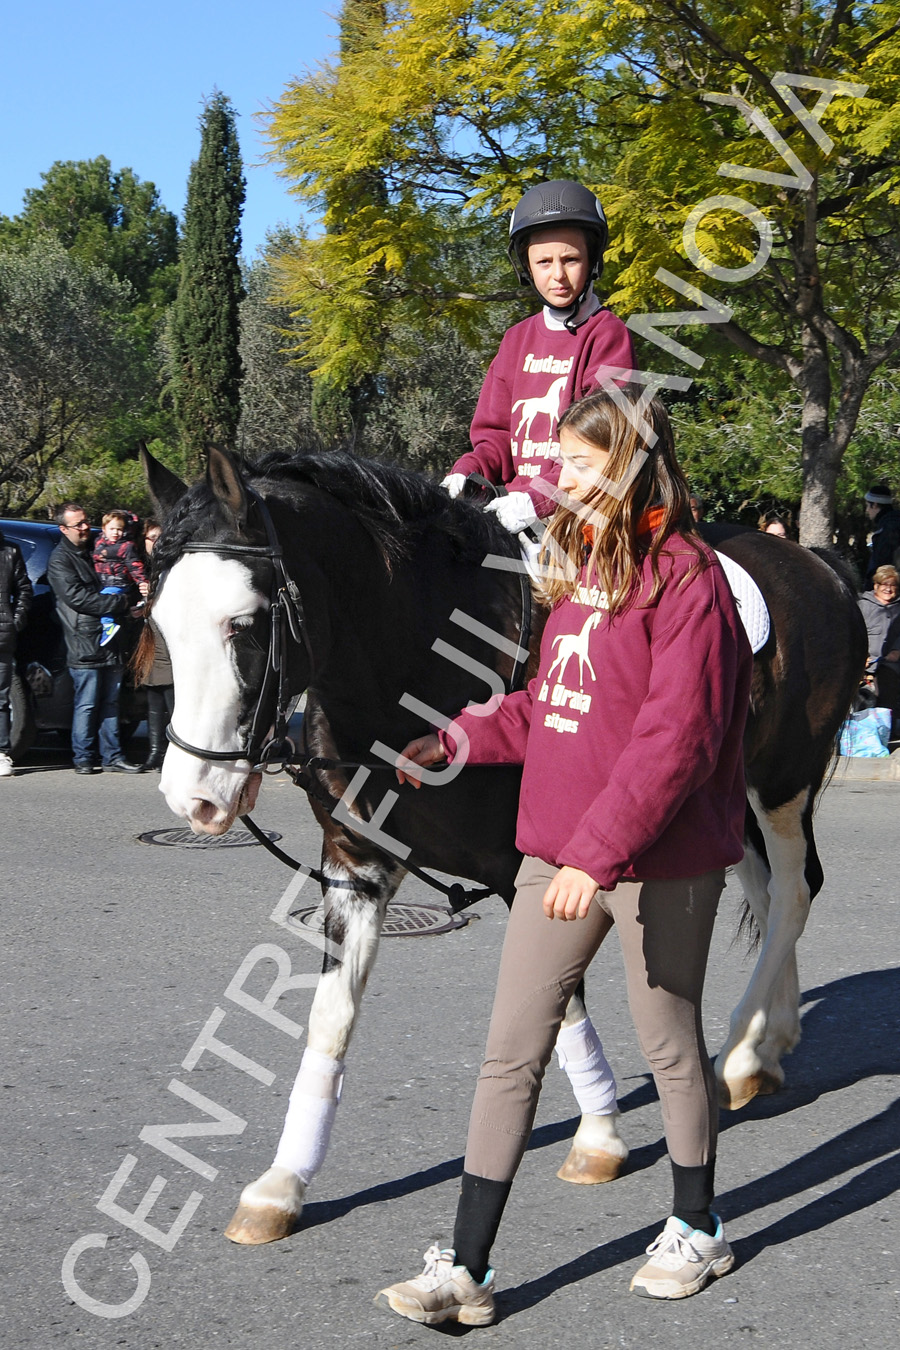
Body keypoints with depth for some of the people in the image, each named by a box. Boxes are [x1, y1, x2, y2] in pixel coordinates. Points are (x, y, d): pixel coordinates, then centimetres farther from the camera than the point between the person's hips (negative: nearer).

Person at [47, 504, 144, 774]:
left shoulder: (93, 552, 20)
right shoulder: (60, 560, -5)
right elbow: (77, 597, -15)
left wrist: (125, 605, 6)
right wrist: (120, 603, -15)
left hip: (109, 642, 7)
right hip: (84, 646, -7)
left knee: (110, 703, 8)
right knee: (87, 705, -4)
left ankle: (112, 757, 12)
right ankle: (83, 759, 4)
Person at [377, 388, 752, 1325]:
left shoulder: (684, 577, -15)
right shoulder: (579, 565, 12)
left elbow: (675, 739, -22)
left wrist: (599, 851, -27)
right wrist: (461, 740, 9)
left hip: (660, 864, -7)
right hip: (558, 853, 8)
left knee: (669, 1044, 11)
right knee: (510, 1052, 5)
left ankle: (697, 1230, 33)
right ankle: (466, 1270, 10)